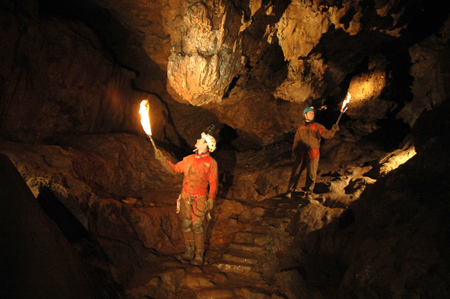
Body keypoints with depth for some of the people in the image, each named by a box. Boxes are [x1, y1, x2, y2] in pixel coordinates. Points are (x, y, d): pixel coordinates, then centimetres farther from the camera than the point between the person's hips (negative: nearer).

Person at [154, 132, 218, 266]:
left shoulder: (211, 162, -3)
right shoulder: (189, 159, 11)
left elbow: (213, 182, -4)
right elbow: (174, 169, 16)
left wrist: (211, 199, -10)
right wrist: (162, 159, 6)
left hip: (199, 199, -5)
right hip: (185, 197, 5)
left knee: (197, 226, -4)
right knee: (186, 224, 10)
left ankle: (199, 256, 10)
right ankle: (189, 253, 24)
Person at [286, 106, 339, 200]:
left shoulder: (318, 126, 6)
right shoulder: (301, 127, 14)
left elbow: (326, 134, -6)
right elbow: (296, 140, 17)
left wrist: (333, 130, -25)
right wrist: (294, 151, 9)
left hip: (313, 154, -1)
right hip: (301, 154, 1)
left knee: (312, 174, 0)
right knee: (295, 172, 0)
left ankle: (309, 192, 16)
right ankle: (290, 190, 13)